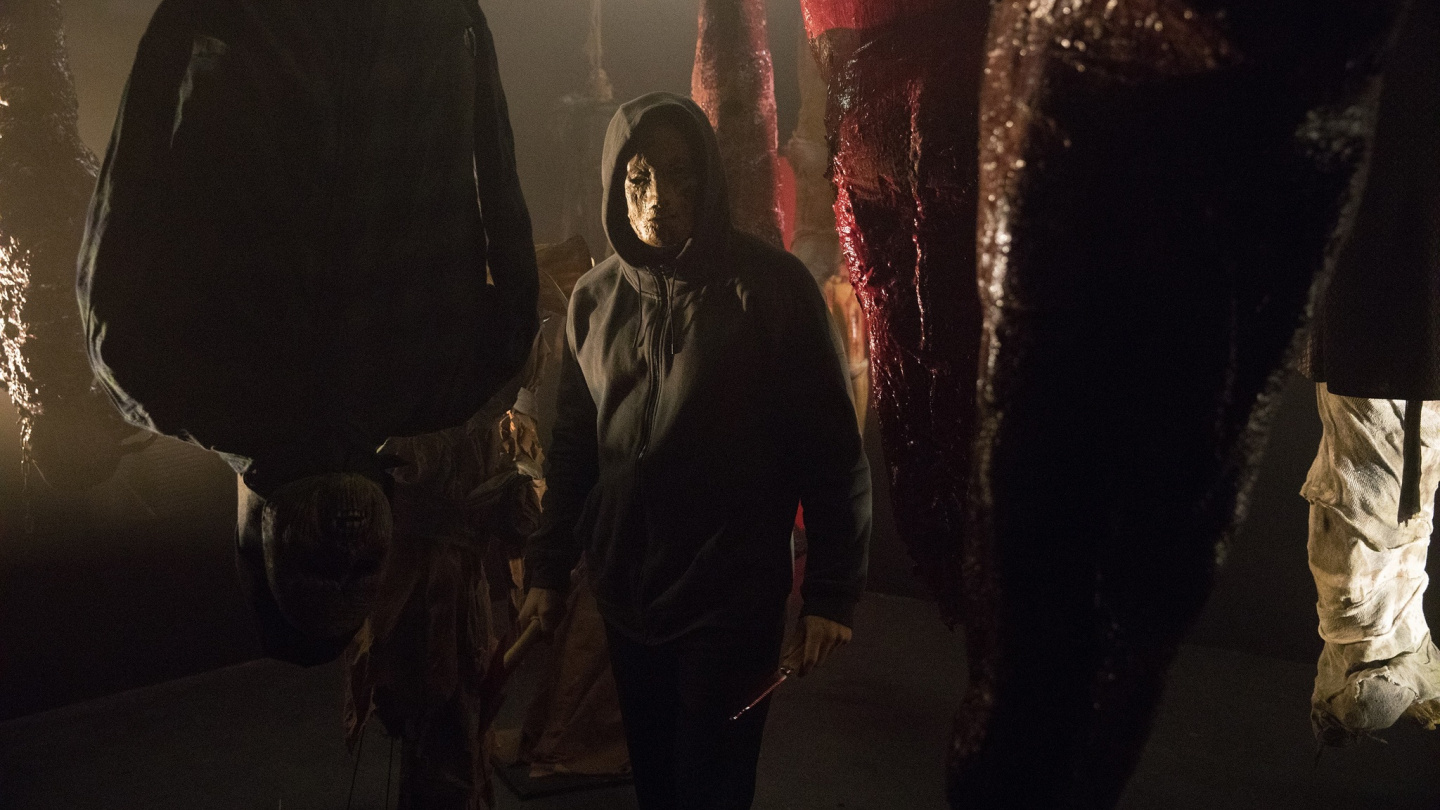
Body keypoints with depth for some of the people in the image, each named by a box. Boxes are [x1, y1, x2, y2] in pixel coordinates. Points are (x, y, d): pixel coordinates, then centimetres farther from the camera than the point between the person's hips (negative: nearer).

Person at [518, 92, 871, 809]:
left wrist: (832, 593, -11)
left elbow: (832, 449, -10)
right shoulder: (595, 298, 4)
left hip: (732, 597, -4)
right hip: (625, 590, 4)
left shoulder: (771, 287, -10)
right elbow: (573, 445, 11)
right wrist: (549, 567, 11)